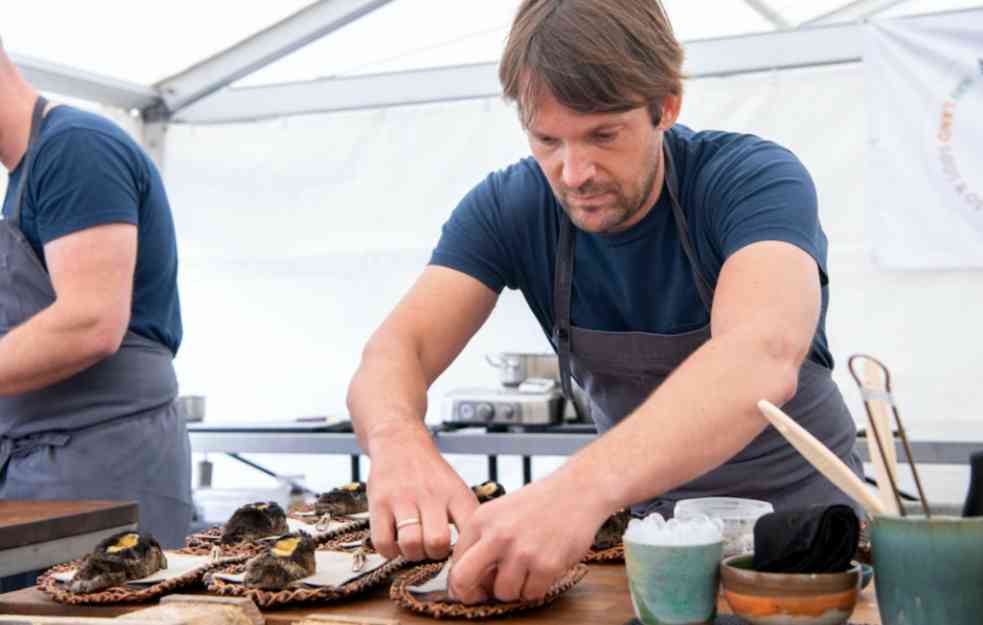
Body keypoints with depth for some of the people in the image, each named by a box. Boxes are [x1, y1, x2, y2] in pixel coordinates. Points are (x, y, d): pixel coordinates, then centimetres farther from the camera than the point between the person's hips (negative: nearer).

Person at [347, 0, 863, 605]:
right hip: (646, 502, 2)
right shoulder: (508, 209, -14)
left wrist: (582, 486, -60)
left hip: (795, 504, -1)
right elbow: (395, 352, -22)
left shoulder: (755, 180, -25)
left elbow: (763, 358, -44)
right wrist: (398, 440, -47)